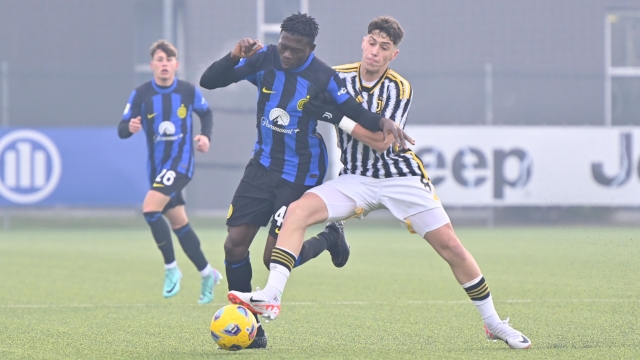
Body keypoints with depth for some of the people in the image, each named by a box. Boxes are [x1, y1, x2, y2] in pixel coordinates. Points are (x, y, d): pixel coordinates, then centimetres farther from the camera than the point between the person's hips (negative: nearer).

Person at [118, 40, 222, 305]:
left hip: (180, 162, -4)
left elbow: (206, 113, 15)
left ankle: (171, 268, -10)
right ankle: (207, 274, 27)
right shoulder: (141, 94, -4)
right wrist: (129, 127, -27)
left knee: (150, 208, -24)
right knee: (178, 223, 11)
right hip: (156, 165, 4)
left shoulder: (189, 91, -4)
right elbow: (121, 130, -4)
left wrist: (205, 135, -3)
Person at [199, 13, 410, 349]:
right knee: (235, 243, -5)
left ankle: (330, 238, 22)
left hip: (300, 174, -4)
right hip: (263, 165, 4)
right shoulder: (264, 59, -8)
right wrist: (235, 57, -27)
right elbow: (209, 81, -10)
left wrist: (383, 122, -34)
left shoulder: (323, 78, -17)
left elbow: (356, 113, -13)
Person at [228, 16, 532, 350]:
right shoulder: (337, 77, -3)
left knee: (451, 246, -4)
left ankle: (494, 323, 13)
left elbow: (381, 141, -19)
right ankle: (271, 297, -31)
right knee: (297, 211, -25)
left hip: (401, 178, -1)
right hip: (356, 180, 1)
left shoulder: (400, 89, -9)